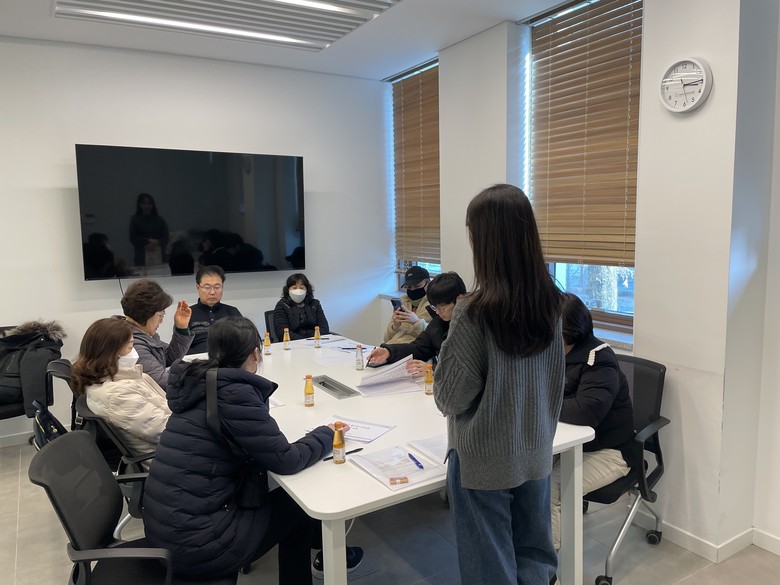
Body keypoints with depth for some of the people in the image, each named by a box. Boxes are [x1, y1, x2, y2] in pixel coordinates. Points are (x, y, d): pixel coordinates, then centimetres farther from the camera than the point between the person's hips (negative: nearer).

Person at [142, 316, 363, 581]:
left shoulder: (202, 382, 4)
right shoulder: (233, 393, -21)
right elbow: (286, 460, -17)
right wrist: (326, 434, -1)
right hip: (193, 541, -8)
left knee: (281, 496, 18)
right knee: (298, 503, 10)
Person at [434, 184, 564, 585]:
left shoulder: (475, 311, -24)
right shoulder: (549, 301, -4)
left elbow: (452, 397, -16)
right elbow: (554, 380, 7)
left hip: (485, 461, -6)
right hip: (535, 453, 6)